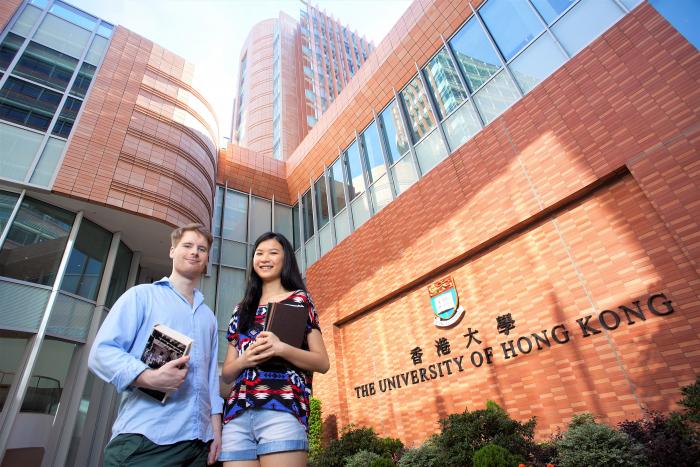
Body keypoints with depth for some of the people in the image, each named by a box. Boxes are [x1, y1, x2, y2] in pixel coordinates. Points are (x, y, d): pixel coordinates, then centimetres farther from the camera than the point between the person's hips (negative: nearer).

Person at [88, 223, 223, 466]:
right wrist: (150, 377, -23)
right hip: (144, 439, -5)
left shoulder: (208, 316, 19)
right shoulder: (141, 295, 3)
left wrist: (216, 425, 7)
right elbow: (101, 352, -7)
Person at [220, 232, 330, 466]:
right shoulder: (241, 310, 19)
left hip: (282, 409, -4)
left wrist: (281, 349, -16)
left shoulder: (299, 299, 7)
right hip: (237, 414, 4)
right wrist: (244, 360, -6)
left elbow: (322, 363, 1)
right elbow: (226, 374, 18)